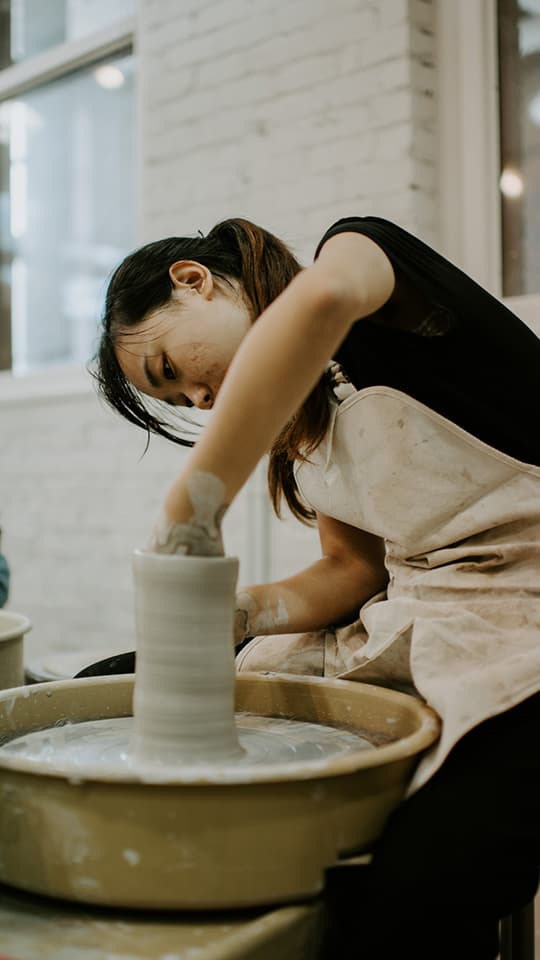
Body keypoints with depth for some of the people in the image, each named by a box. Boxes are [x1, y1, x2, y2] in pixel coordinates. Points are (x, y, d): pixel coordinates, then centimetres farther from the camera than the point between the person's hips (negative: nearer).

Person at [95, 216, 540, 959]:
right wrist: (248, 611, -8)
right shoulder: (307, 413, 14)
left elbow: (323, 299, -36)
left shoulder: (362, 251, -9)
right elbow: (353, 568, 11)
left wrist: (190, 509, -34)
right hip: (419, 624, 8)